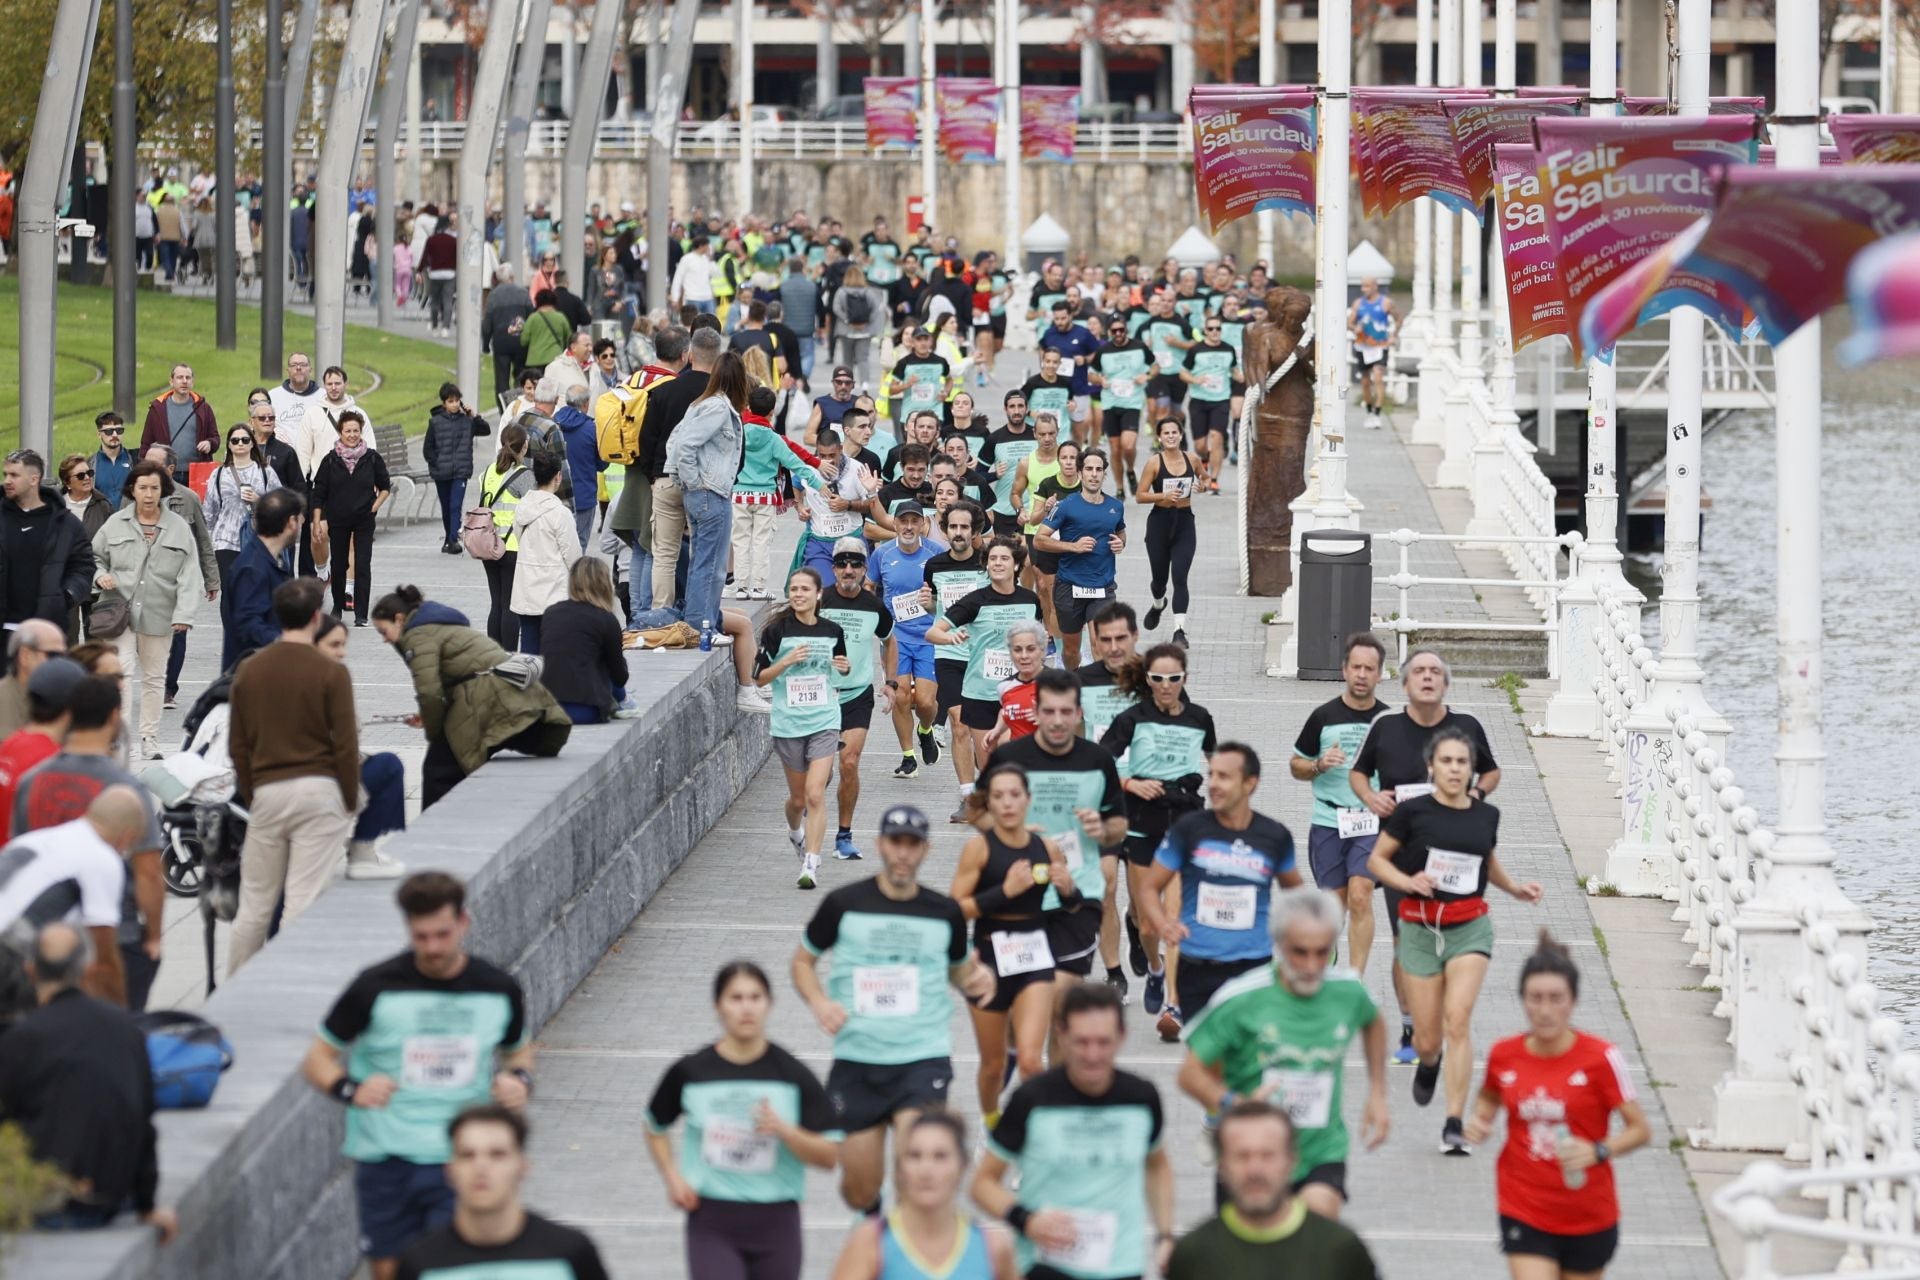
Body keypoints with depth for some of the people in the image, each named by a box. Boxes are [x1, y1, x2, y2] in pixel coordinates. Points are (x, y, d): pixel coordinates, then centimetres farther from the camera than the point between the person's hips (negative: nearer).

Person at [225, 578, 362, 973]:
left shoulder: (249, 671, 5)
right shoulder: (331, 673, -7)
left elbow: (237, 746, 9)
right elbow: (345, 745, -6)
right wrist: (350, 802, 5)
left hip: (267, 792, 3)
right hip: (319, 792, -3)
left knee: (255, 905, 11)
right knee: (303, 902, -3)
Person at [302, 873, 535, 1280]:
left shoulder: (499, 991, 2)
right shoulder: (375, 987, -6)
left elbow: (518, 1049, 21)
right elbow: (318, 1058, 2)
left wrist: (520, 1079, -2)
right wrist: (349, 1089, -19)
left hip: (461, 1161, 0)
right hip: (385, 1159, 0)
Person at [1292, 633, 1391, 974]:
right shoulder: (1324, 716, 2)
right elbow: (1296, 765, 10)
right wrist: (1319, 765, -11)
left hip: (1371, 823, -1)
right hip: (1328, 822, 1)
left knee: (1360, 898, -15)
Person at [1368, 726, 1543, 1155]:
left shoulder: (1486, 815, 4)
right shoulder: (1412, 812, -6)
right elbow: (1377, 860, 2)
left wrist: (1514, 887, 9)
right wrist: (1408, 881, -15)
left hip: (1470, 928, 1)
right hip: (1421, 929, -1)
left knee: (1458, 1018, -18)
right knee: (1427, 1037, 3)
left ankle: (1455, 1125, -15)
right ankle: (1428, 1063, 43)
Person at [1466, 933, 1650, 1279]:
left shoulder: (1601, 1058, -13)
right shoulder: (1504, 1055, -4)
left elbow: (1640, 1130, -9)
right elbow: (1489, 1097, 20)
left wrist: (1596, 1152, -26)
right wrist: (1479, 1120, -2)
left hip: (1589, 1218, -1)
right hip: (1524, 1215, 1)